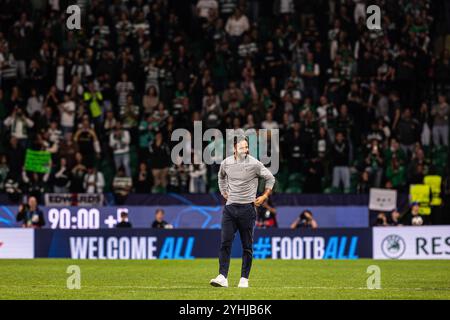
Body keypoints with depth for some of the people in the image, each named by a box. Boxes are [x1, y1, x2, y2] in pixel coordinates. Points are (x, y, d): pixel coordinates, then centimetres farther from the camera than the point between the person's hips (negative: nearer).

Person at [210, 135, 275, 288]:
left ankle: (244, 279, 8)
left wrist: (264, 196, 3)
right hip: (230, 207, 2)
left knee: (247, 246, 2)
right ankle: (222, 277, -13)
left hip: (247, 208, -2)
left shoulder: (254, 164, -6)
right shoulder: (226, 163, 4)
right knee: (225, 243, -9)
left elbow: (270, 178, 8)